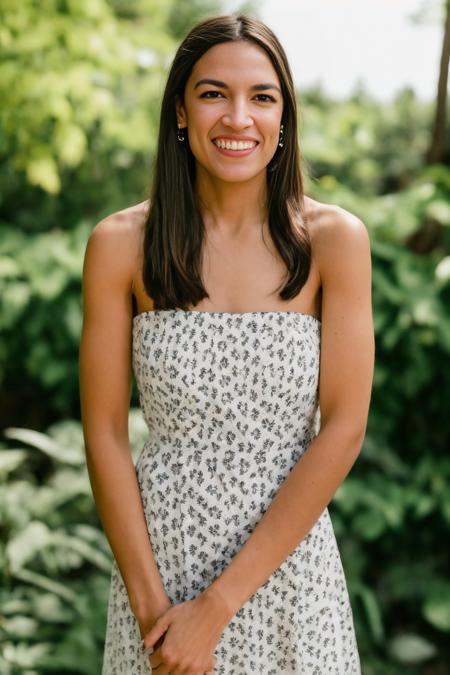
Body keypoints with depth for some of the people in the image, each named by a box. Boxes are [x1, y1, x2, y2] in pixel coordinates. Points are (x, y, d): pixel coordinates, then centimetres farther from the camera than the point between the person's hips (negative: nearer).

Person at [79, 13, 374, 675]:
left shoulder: (334, 239, -9)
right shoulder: (119, 244, -8)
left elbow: (343, 430, -12)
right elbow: (104, 432, -5)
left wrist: (218, 606, -14)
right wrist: (151, 604, -11)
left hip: (288, 558, 0)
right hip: (159, 551, 0)